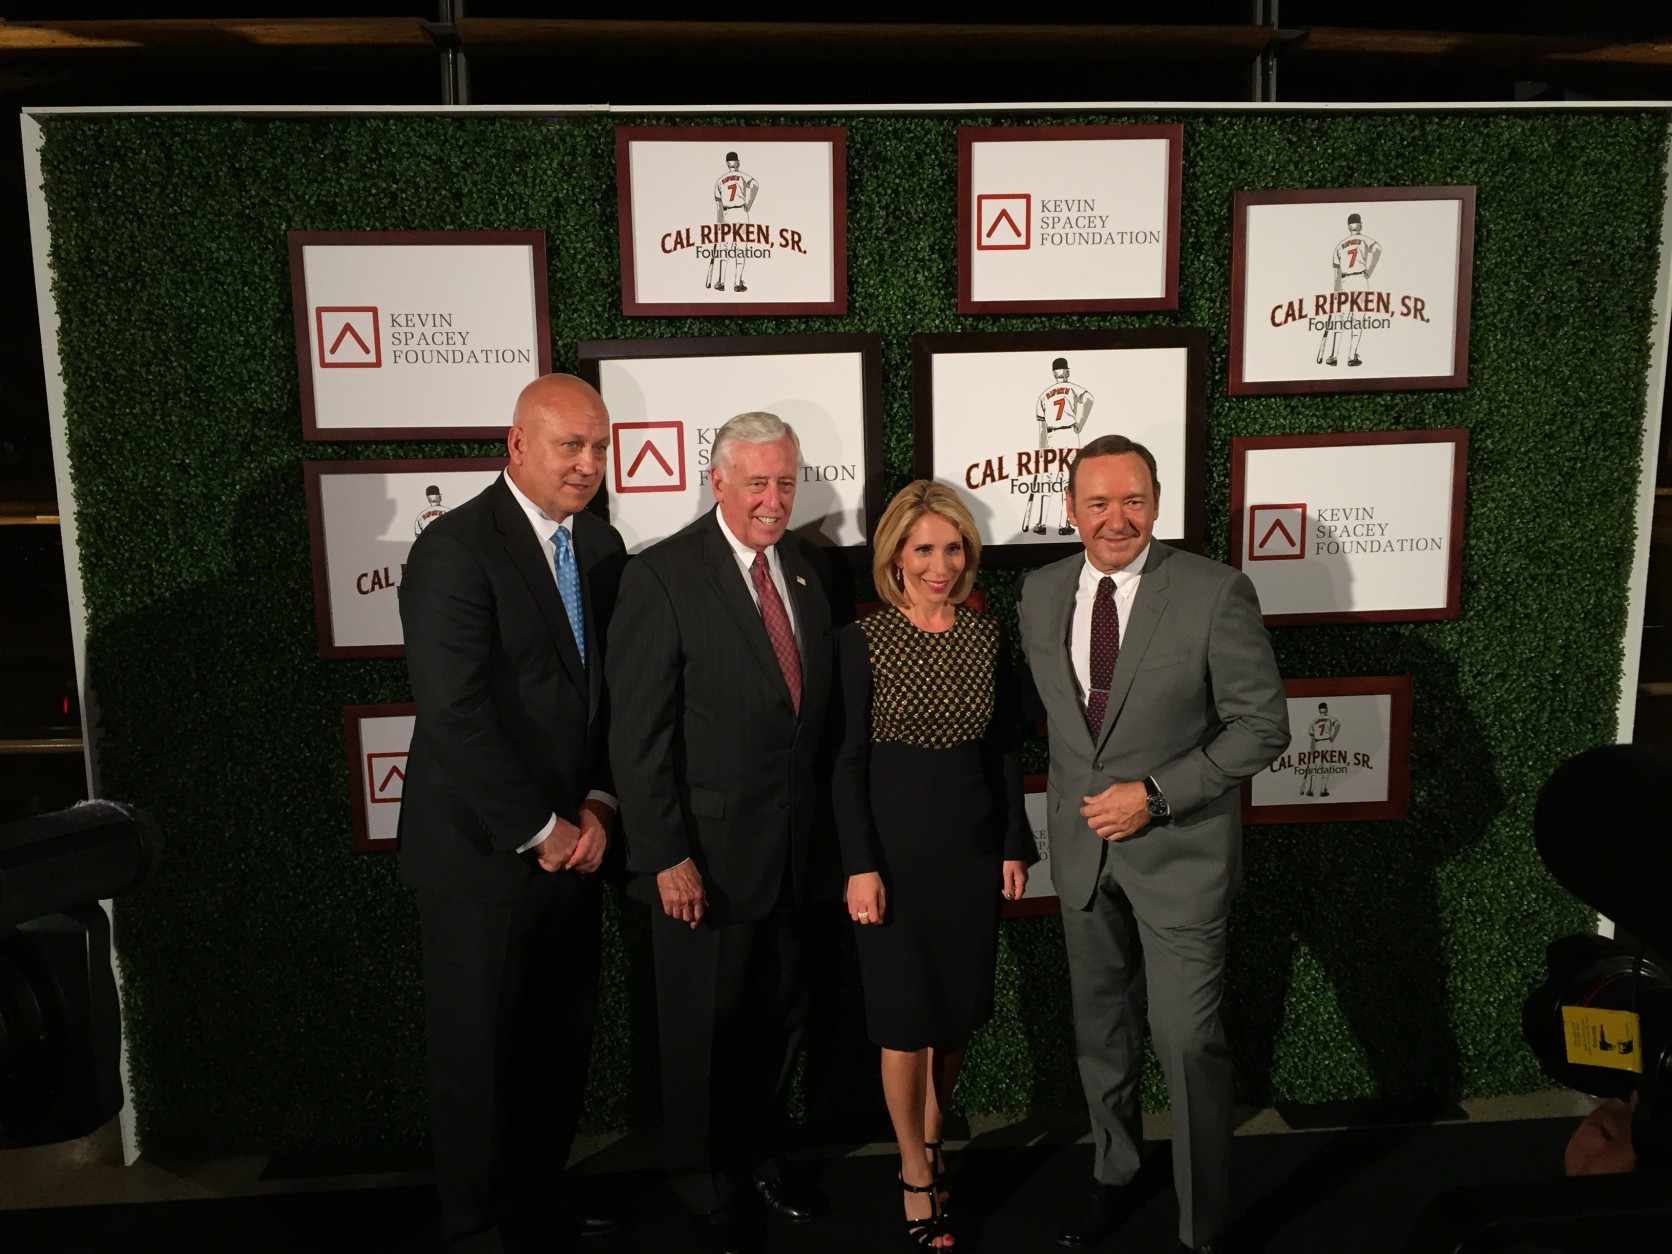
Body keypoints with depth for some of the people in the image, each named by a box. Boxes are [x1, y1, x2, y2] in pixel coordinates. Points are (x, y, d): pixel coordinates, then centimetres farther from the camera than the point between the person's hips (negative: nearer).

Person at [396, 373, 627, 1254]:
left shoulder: (601, 545, 6)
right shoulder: (455, 547, -16)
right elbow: (456, 716, -21)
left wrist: (597, 806, -3)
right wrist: (541, 830, -16)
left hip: (571, 842, 6)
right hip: (483, 850, -6)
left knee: (563, 1040, 16)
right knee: (480, 1051, 10)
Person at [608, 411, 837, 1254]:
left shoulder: (806, 563, 5)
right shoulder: (662, 576, -13)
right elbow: (639, 734, -14)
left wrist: (823, 822, 8)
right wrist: (666, 857, -16)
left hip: (795, 850, 5)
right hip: (707, 853, -5)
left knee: (781, 1018, 19)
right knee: (704, 1031, 12)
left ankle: (761, 1155, 43)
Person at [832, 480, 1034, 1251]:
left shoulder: (988, 639, 2)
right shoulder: (864, 641, -8)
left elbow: (1006, 749, 7)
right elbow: (848, 762, -8)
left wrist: (1016, 846, 5)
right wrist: (860, 866, -12)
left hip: (974, 851, 4)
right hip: (897, 852, -3)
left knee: (960, 1011, 13)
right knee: (906, 1018, 6)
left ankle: (930, 1140, 37)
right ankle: (915, 1178, 25)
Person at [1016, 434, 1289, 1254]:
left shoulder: (1216, 593, -14)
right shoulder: (1040, 594, 1)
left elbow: (1262, 725, -12)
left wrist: (1154, 793, -18)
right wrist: (1076, 797, 6)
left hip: (1179, 847, -4)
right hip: (1082, 843, 5)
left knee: (1188, 1040, 1)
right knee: (1100, 1031, 19)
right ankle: (1112, 1177, 41)